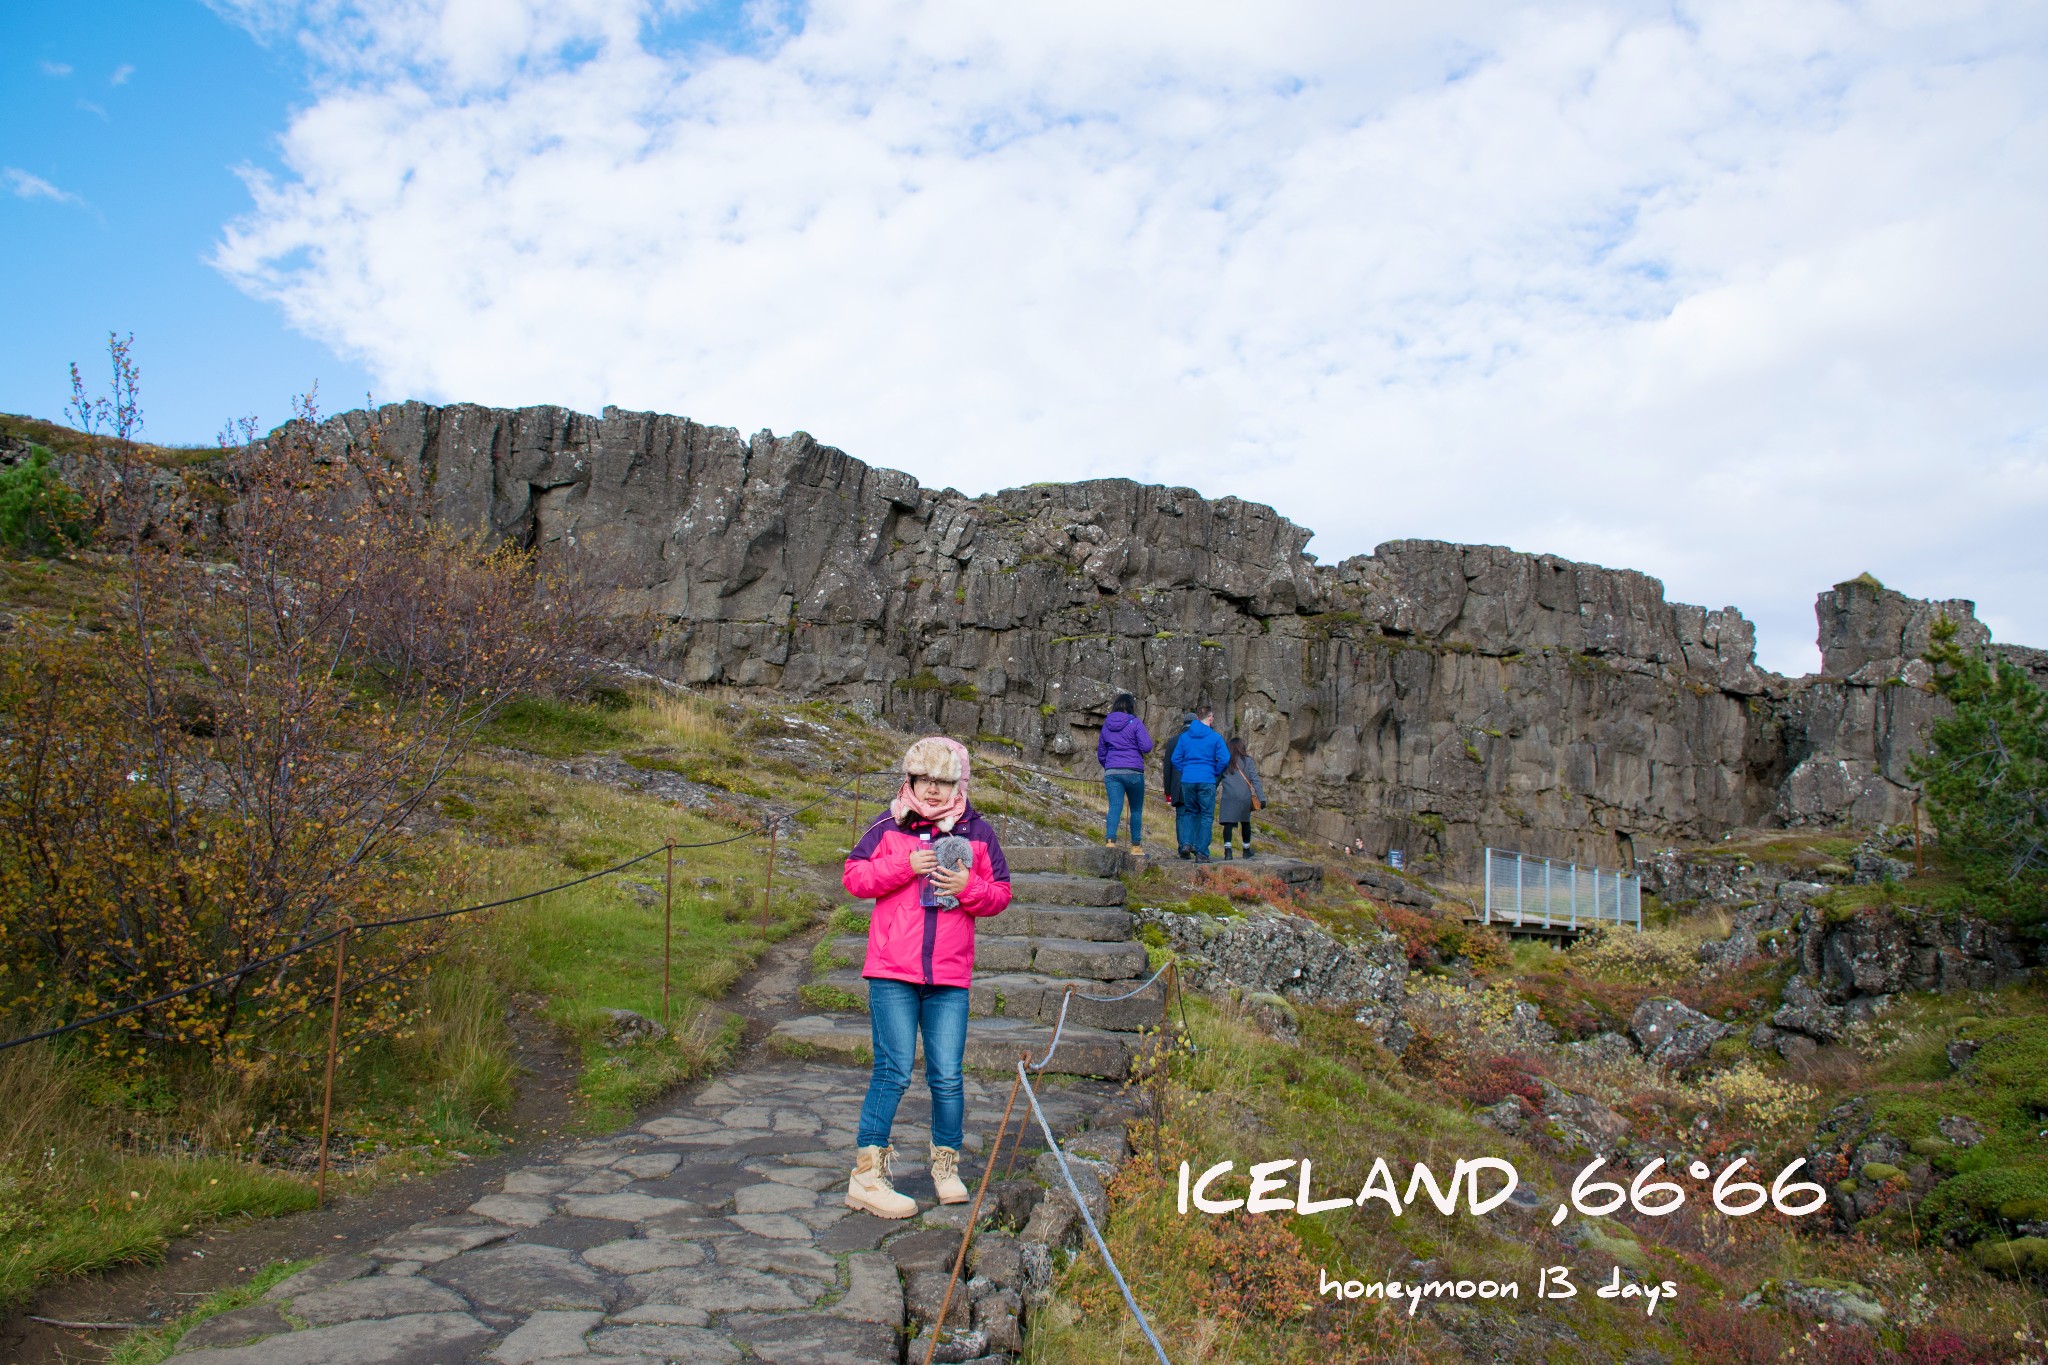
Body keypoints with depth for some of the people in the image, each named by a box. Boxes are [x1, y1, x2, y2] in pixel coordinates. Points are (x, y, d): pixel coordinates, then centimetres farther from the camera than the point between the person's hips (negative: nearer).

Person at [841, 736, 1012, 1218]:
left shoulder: (978, 832, 7)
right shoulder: (889, 826, 3)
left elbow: (1000, 894, 9)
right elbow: (853, 876, 1)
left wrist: (970, 886, -12)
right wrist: (905, 865, -12)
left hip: (950, 978, 2)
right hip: (892, 971, -2)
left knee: (948, 1076, 6)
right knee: (893, 1072, -2)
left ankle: (946, 1165, 26)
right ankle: (866, 1175, 9)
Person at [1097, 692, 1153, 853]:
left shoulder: (1106, 725, 12)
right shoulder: (1135, 723, -3)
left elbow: (1101, 752, 19)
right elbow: (1146, 747, -10)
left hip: (1111, 772, 3)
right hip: (1133, 772, -3)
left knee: (1115, 807, -7)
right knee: (1136, 809, 11)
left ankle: (1110, 839, -28)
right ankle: (1136, 845, 16)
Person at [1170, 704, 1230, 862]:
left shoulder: (1184, 736, 6)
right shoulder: (1215, 737, -5)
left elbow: (1175, 759, 6)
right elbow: (1224, 759, -10)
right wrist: (1216, 773, 5)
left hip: (1187, 780, 3)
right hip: (1206, 781, -3)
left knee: (1190, 812, 20)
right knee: (1206, 816, 4)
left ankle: (1186, 843, 2)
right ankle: (1201, 853, 2)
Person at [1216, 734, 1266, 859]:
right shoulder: (1248, 761, 2)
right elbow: (1255, 780, -2)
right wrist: (1261, 798, -3)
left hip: (1228, 796, 0)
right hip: (1244, 796, 1)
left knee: (1228, 823, -5)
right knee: (1245, 822, 16)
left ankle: (1227, 849, -22)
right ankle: (1246, 850, 29)